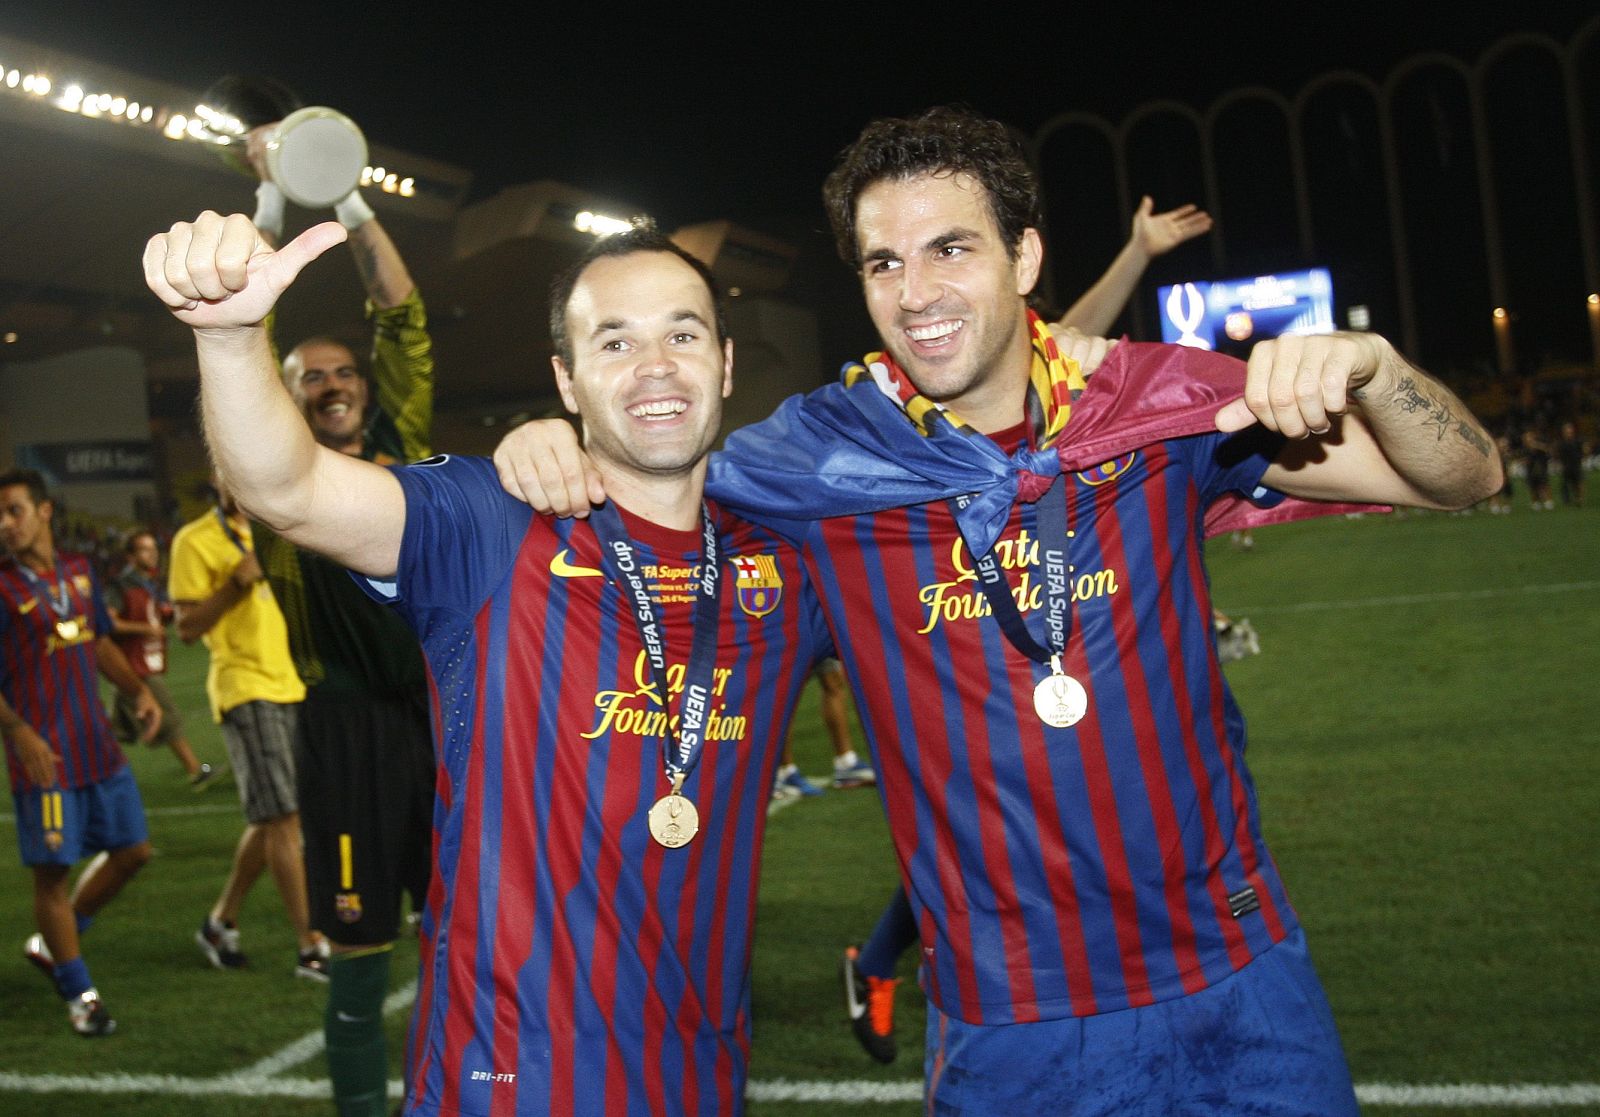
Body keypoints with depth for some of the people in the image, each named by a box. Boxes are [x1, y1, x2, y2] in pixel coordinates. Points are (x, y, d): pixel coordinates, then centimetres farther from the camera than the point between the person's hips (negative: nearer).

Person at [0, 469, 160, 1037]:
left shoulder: (79, 570, 9)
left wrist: (137, 689, 7)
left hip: (98, 744, 7)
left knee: (131, 849, 12)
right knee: (52, 870, 1)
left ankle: (53, 944, 30)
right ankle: (78, 994, 15)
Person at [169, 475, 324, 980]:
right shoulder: (195, 541, -5)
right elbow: (188, 628, -9)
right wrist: (238, 581, -20)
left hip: (293, 686, 7)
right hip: (245, 689, -7)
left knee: (271, 819, 12)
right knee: (283, 816, -9)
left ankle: (221, 921, 28)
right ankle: (311, 949, -5)